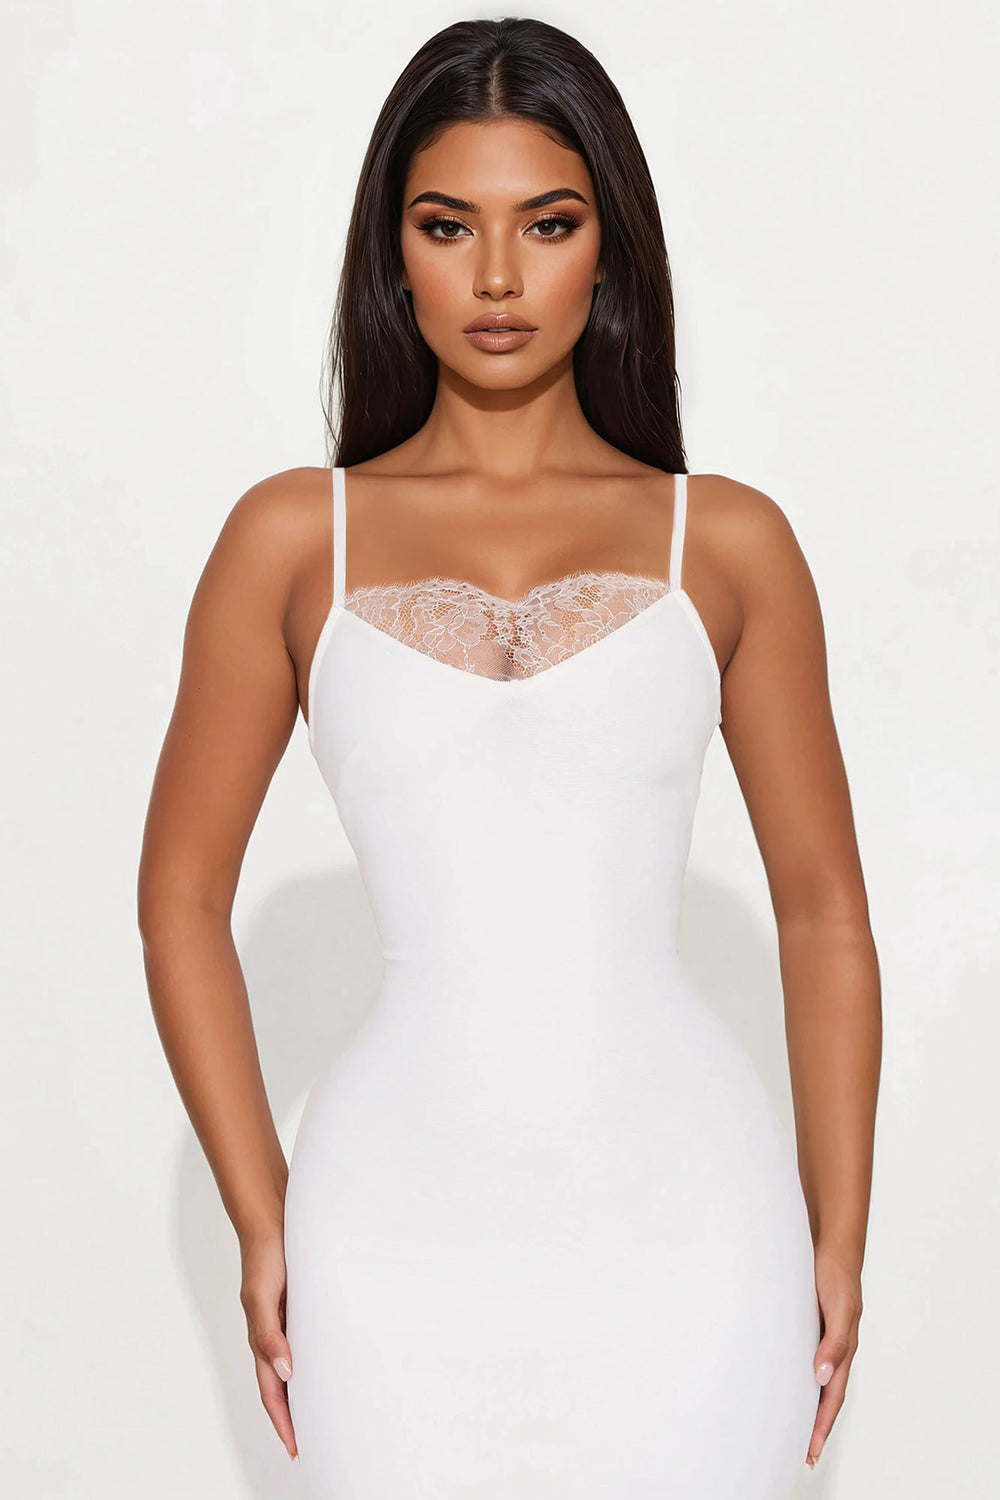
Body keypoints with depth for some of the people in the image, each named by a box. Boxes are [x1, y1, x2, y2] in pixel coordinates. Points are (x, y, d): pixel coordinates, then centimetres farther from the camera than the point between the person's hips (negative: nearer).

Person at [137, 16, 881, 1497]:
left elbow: (822, 907, 8)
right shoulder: (293, 538, 3)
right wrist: (261, 1225, 3)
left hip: (684, 1222, 0)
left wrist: (839, 1239, 6)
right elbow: (182, 896, 7)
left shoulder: (727, 541, 4)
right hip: (402, 1230, 0)